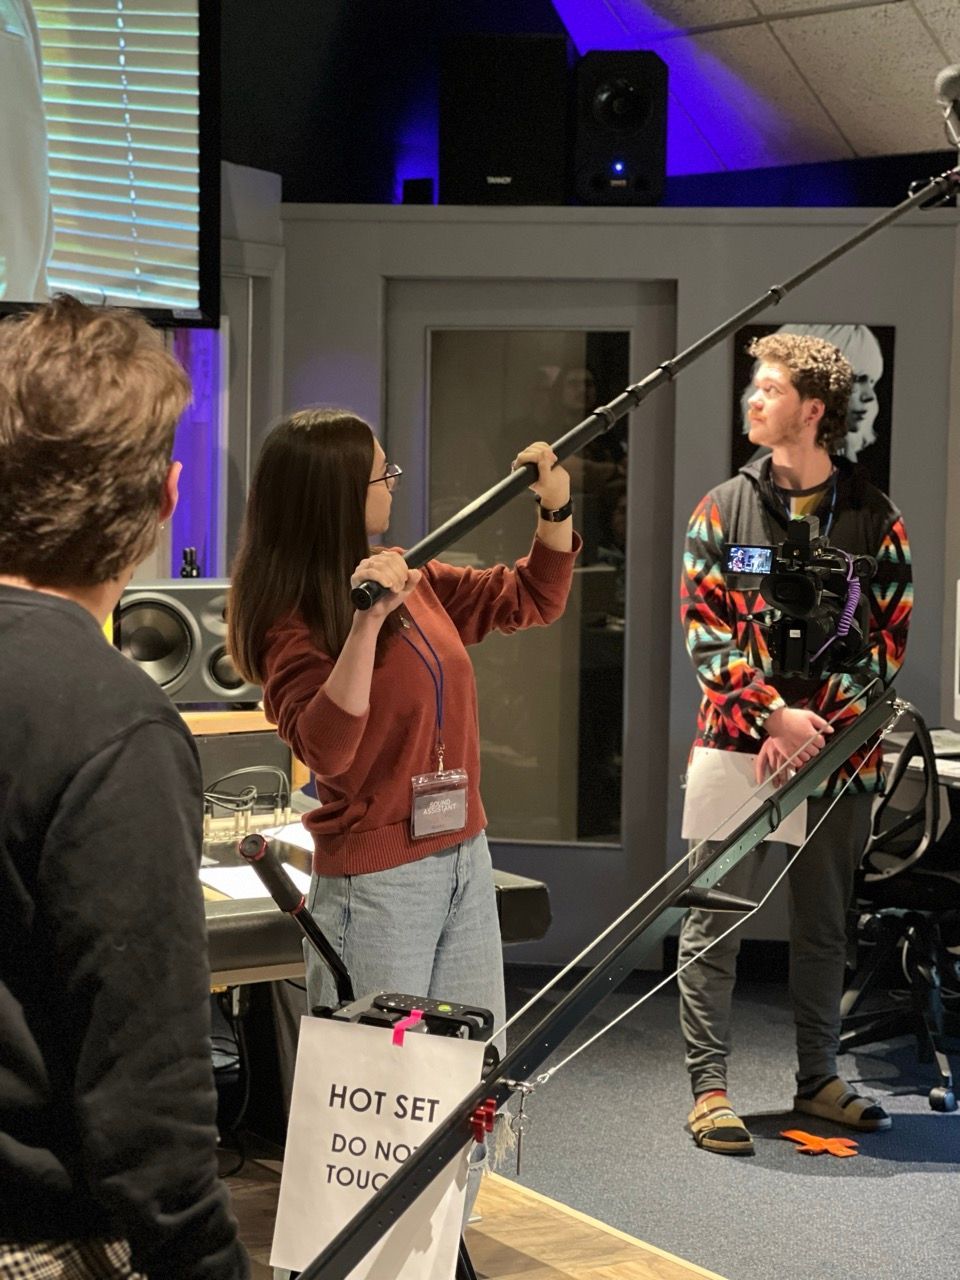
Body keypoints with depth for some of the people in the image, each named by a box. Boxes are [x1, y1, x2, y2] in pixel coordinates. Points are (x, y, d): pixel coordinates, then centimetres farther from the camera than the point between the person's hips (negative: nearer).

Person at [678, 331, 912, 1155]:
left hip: (837, 752, 1)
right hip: (737, 745, -1)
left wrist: (815, 725, -12)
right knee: (715, 923, -1)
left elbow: (887, 641, 0)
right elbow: (705, 632, -2)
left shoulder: (875, 520, 2)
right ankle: (709, 1088, 6)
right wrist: (774, 714, -15)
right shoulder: (723, 511, 3)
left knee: (824, 925, 12)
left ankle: (819, 1079, 24)